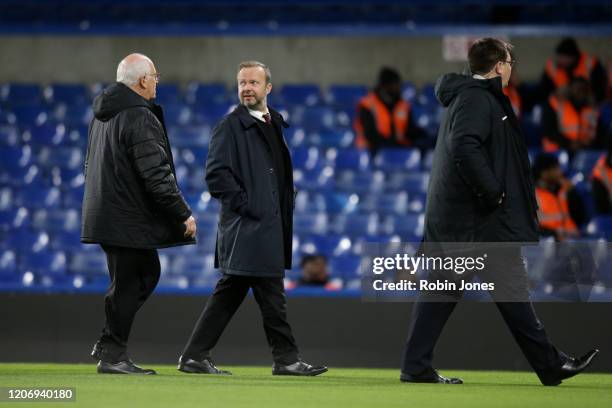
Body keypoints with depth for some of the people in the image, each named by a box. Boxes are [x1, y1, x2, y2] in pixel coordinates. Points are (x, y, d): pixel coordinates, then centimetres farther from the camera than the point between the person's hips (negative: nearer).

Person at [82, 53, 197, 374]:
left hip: (104, 212, 10)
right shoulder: (140, 118, -19)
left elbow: (92, 163, 22)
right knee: (127, 284, -1)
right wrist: (183, 214, -16)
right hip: (128, 219, -10)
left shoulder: (103, 113, 12)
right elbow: (156, 175, -22)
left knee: (147, 273, 19)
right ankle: (112, 355, 4)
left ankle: (109, 344, 18)